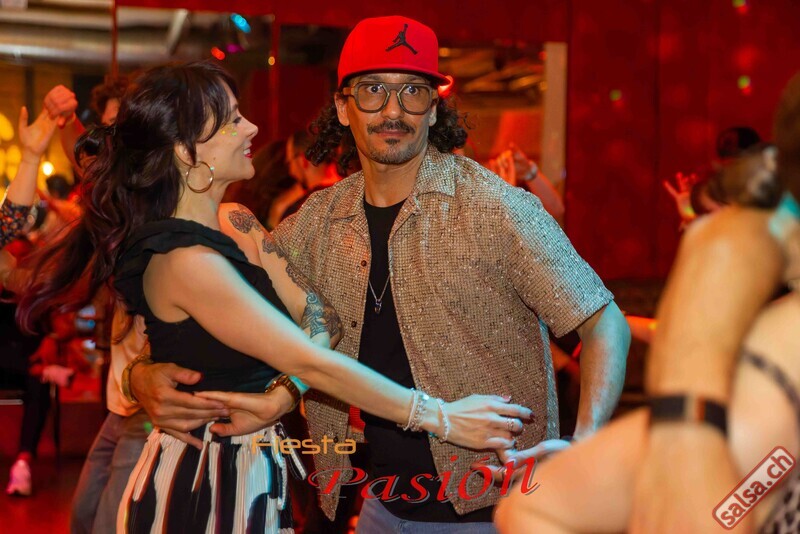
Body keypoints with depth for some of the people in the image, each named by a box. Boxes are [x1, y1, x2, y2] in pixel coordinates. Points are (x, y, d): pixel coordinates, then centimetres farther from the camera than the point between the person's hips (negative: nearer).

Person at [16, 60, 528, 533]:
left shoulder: (236, 226, 4)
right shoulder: (184, 260, -23)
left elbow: (322, 320, -2)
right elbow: (310, 361, -24)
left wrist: (281, 395, -21)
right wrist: (441, 418, -21)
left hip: (253, 468, 8)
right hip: (203, 485, -8)